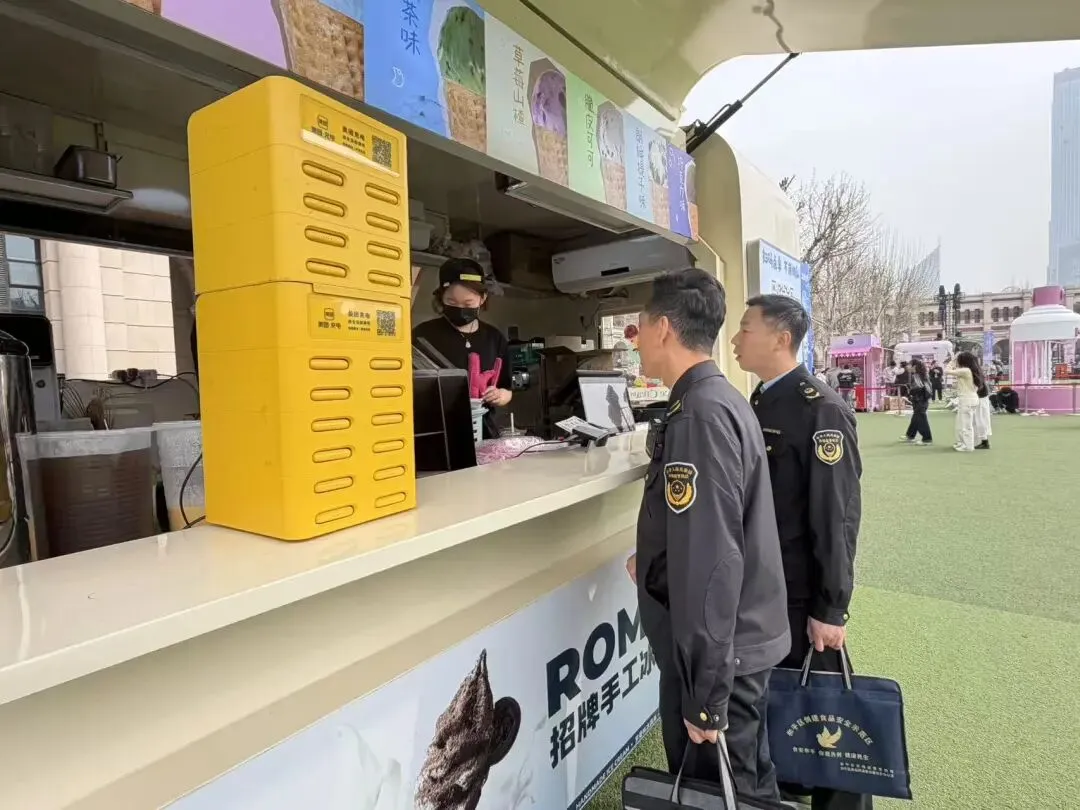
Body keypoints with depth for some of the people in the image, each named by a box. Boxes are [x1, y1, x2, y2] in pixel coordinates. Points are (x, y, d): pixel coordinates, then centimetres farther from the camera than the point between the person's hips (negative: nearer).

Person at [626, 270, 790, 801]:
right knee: (746, 785, 25)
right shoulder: (721, 399, 7)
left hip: (717, 655, -9)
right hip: (741, 641, 9)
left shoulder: (700, 414, -24)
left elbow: (709, 563, -27)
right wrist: (652, 556, 12)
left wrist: (706, 697, -22)